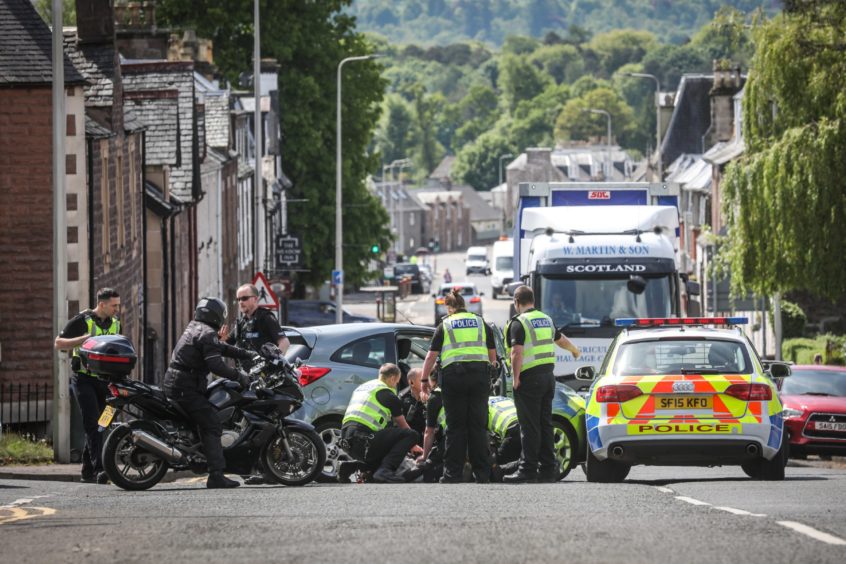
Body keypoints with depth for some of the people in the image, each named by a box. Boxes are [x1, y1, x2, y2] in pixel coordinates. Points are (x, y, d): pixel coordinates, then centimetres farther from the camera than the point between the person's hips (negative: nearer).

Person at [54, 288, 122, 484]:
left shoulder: (115, 323, 12)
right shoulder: (82, 320, -8)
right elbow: (59, 343, -7)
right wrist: (83, 339, -21)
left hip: (104, 380, 6)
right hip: (83, 378, -6)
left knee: (97, 427, 9)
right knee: (92, 424, -17)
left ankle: (87, 471, 17)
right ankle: (99, 468, -26)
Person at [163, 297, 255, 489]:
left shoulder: (194, 328, 19)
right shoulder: (208, 333, -11)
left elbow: (221, 348, 27)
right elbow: (215, 364, -22)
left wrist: (248, 355, 27)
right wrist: (239, 376, -13)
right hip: (187, 387, -10)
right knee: (212, 426, -14)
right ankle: (216, 475, -23)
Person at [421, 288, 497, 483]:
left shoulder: (445, 325, 9)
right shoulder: (480, 323, 15)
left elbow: (431, 356, 5)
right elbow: (493, 355, 15)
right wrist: (489, 365, 34)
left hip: (453, 376, -2)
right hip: (480, 375, 2)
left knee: (455, 426, 3)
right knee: (478, 425, 5)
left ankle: (452, 473, 2)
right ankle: (482, 474, 4)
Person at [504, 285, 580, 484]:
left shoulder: (519, 322, -9)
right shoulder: (545, 319, 16)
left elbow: (517, 352, -20)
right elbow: (561, 339, 34)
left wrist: (516, 378, -18)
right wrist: (576, 351, 53)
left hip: (529, 378, -8)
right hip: (548, 376, 8)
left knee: (529, 426, -7)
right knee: (545, 424, 11)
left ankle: (528, 469, -9)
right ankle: (547, 469, 12)